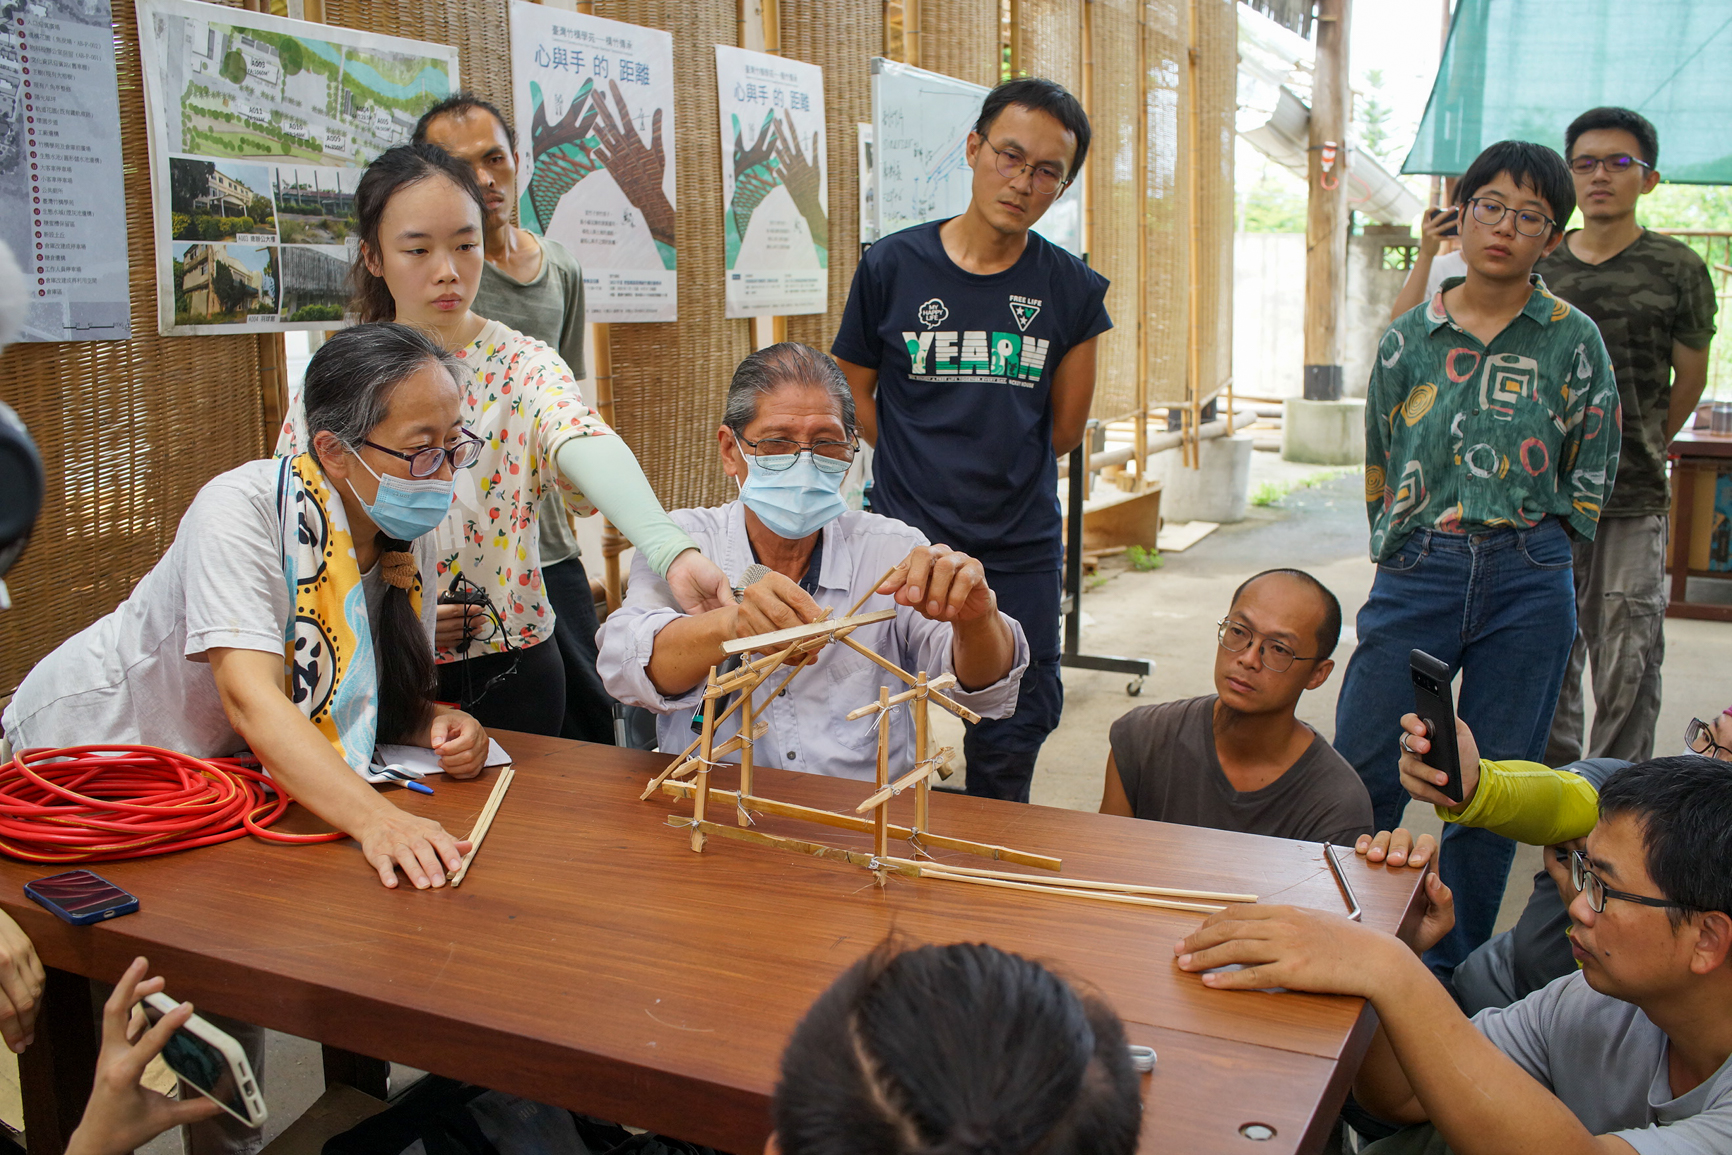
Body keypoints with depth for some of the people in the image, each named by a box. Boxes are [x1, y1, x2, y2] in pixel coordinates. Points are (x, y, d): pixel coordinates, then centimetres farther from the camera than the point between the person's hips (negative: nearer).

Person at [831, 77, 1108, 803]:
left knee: (1011, 737, 13)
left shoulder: (1073, 291, 1)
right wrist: (918, 471, 6)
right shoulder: (891, 266, -2)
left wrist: (997, 466, 9)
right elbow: (855, 395, 7)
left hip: (1021, 553, 2)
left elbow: (1064, 430, 7)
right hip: (905, 546, -1)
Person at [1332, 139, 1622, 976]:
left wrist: (1524, 542, 5)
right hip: (1416, 576, 1)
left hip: (1528, 586, 0)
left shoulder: (1572, 340, 2)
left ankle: (1456, 970, 23)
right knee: (1360, 779, -1)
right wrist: (1416, 544, 10)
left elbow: (1591, 475, 9)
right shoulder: (1408, 339, 4)